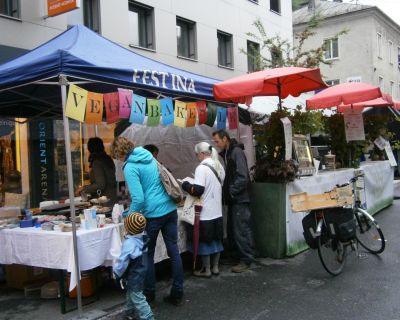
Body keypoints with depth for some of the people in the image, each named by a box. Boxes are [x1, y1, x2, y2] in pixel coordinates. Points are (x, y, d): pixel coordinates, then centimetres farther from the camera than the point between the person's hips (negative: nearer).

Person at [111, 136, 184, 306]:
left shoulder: (130, 167, -11)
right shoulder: (149, 157, 12)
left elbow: (138, 199, -17)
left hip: (153, 214, -7)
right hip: (170, 209, 7)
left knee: (147, 254, 12)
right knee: (174, 251, 10)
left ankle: (149, 294, 25)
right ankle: (177, 294, 19)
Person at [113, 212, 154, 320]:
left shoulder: (129, 242, -31)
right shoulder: (143, 237, -8)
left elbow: (123, 261, -27)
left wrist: (116, 271, -8)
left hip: (133, 276, -9)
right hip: (140, 272, 9)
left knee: (137, 298, 1)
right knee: (131, 294, 27)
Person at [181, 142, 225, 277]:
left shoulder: (202, 168, -17)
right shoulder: (219, 166, 8)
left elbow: (197, 190, -21)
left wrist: (186, 185, -4)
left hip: (205, 212, -8)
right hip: (217, 211, 8)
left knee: (204, 241, 5)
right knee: (216, 239, 15)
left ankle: (206, 269, 14)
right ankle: (215, 267, 25)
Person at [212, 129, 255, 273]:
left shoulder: (237, 152, -13)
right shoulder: (226, 153, 15)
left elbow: (242, 177, -20)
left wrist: (230, 191, -18)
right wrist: (225, 192, 9)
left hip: (239, 199, -9)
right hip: (233, 199, 9)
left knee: (241, 230, -3)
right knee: (232, 230, 12)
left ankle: (246, 260, 6)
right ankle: (241, 255, 23)